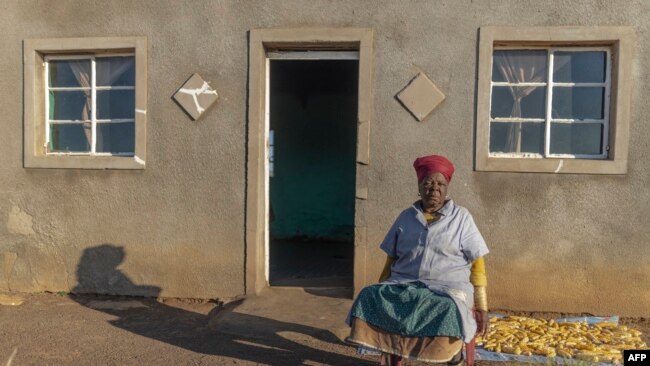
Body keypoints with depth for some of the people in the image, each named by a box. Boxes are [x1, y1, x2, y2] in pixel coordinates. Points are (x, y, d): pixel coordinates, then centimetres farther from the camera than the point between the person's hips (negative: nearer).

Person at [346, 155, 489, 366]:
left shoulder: (461, 217, 6)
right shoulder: (406, 217, 13)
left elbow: (477, 263, 3)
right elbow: (391, 259, 15)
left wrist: (481, 306, -5)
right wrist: (381, 292, 4)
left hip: (448, 287, -2)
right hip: (405, 285, 3)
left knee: (450, 311, -38)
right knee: (370, 297, -26)